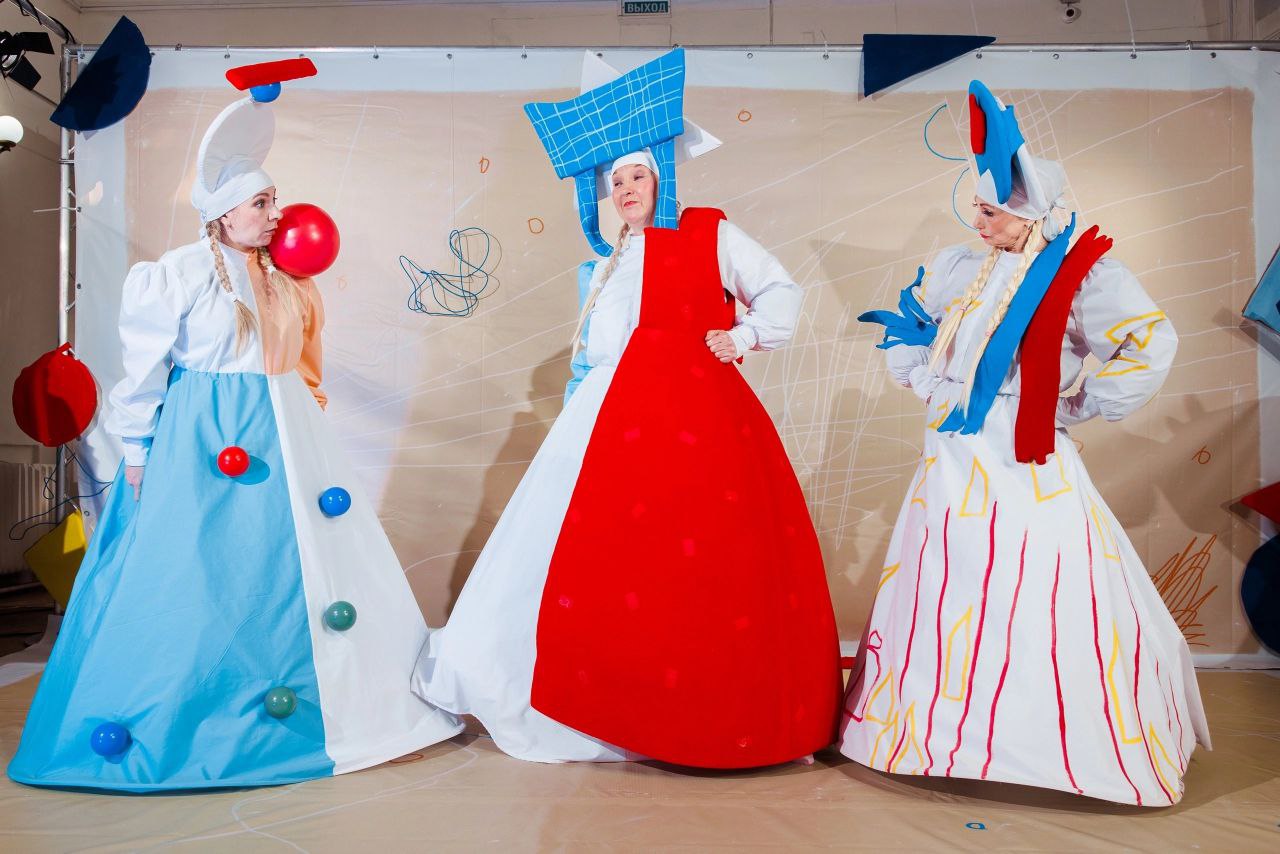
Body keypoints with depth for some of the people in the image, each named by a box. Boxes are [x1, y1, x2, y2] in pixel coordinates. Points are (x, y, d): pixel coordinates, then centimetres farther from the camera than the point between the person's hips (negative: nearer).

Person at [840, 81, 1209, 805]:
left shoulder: (1082, 274, -9)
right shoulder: (958, 268, 7)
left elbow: (1152, 346, -17)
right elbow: (908, 339, 18)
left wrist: (1077, 407, -12)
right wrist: (940, 392, 5)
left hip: (1032, 467, -5)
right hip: (957, 460, 6)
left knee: (1044, 601, -3)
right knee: (946, 599, 13)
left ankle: (1090, 750, 15)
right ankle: (941, 731, 30)